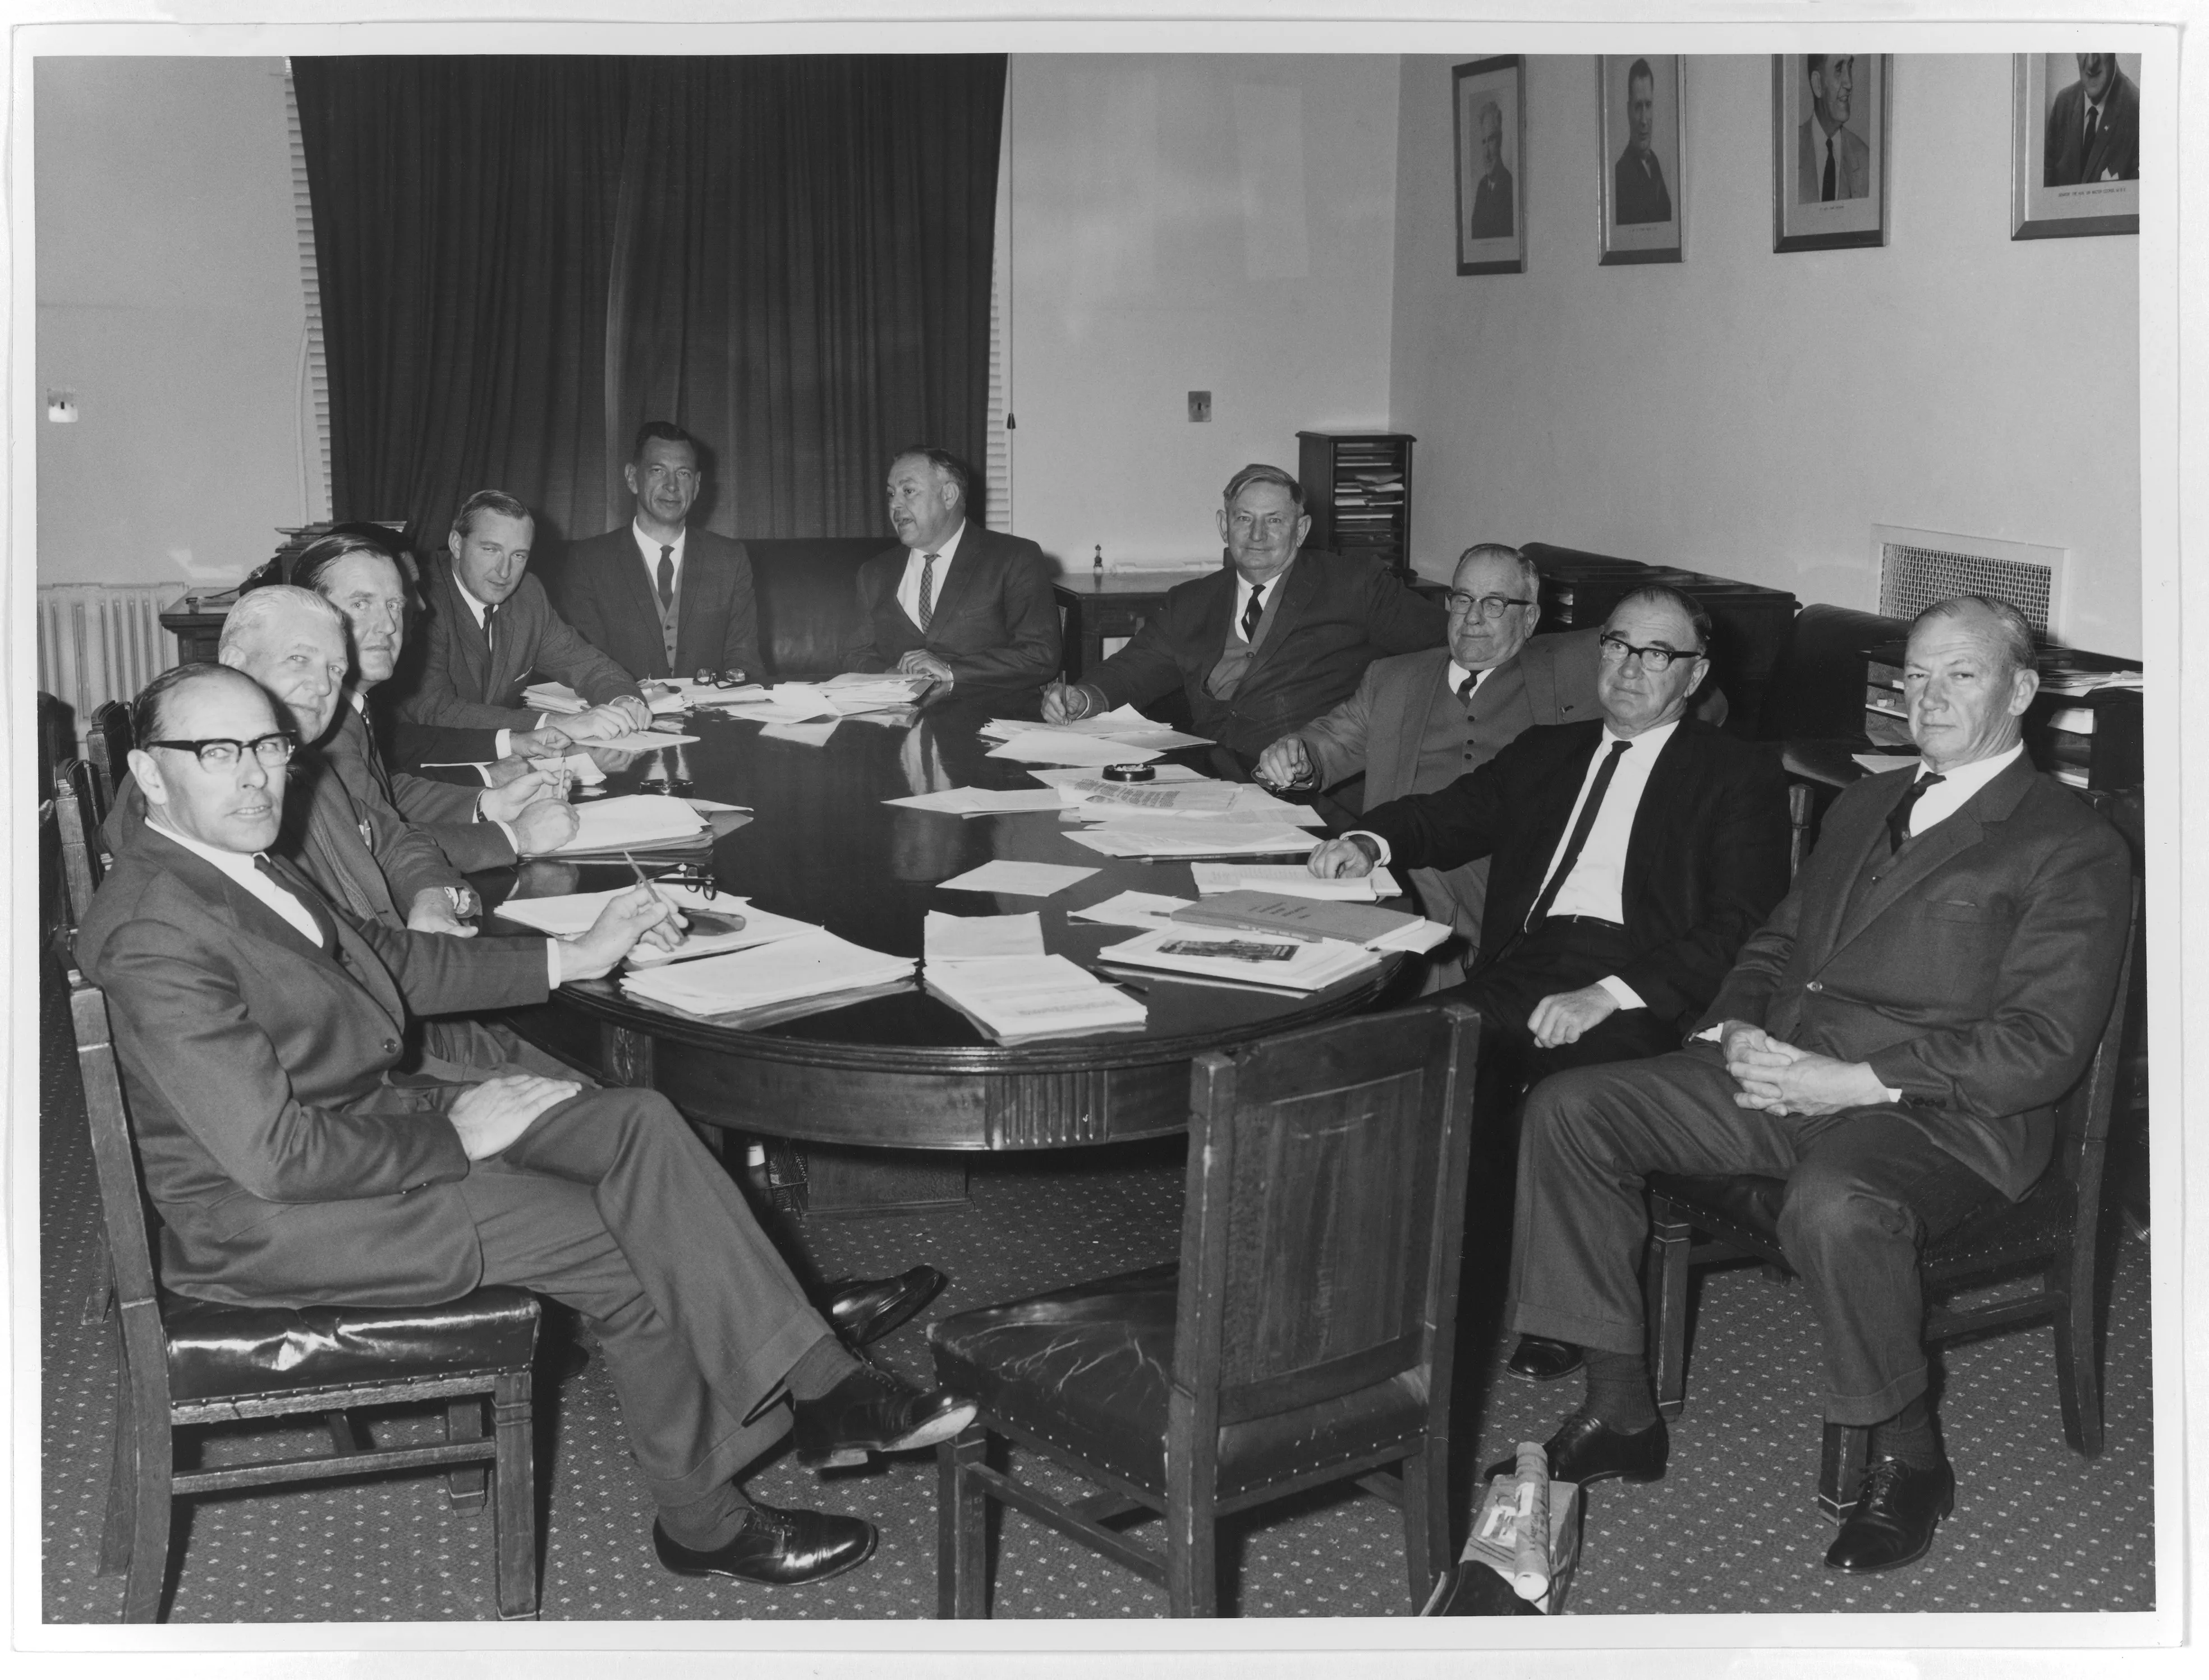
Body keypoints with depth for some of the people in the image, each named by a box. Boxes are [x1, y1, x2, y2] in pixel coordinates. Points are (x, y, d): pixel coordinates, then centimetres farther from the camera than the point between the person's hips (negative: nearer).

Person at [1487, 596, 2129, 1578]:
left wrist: (1854, 1081, -20)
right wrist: (1735, 1029, 1)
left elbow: (2041, 1047, -12)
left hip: (1933, 1116, -7)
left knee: (1832, 1207, -40)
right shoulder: (1867, 805, 22)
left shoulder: (2071, 850, -2)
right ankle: (1620, 1412, -3)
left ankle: (1908, 1461, -12)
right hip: (1778, 1072, 8)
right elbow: (1778, 941, 25)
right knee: (1569, 1108, -10)